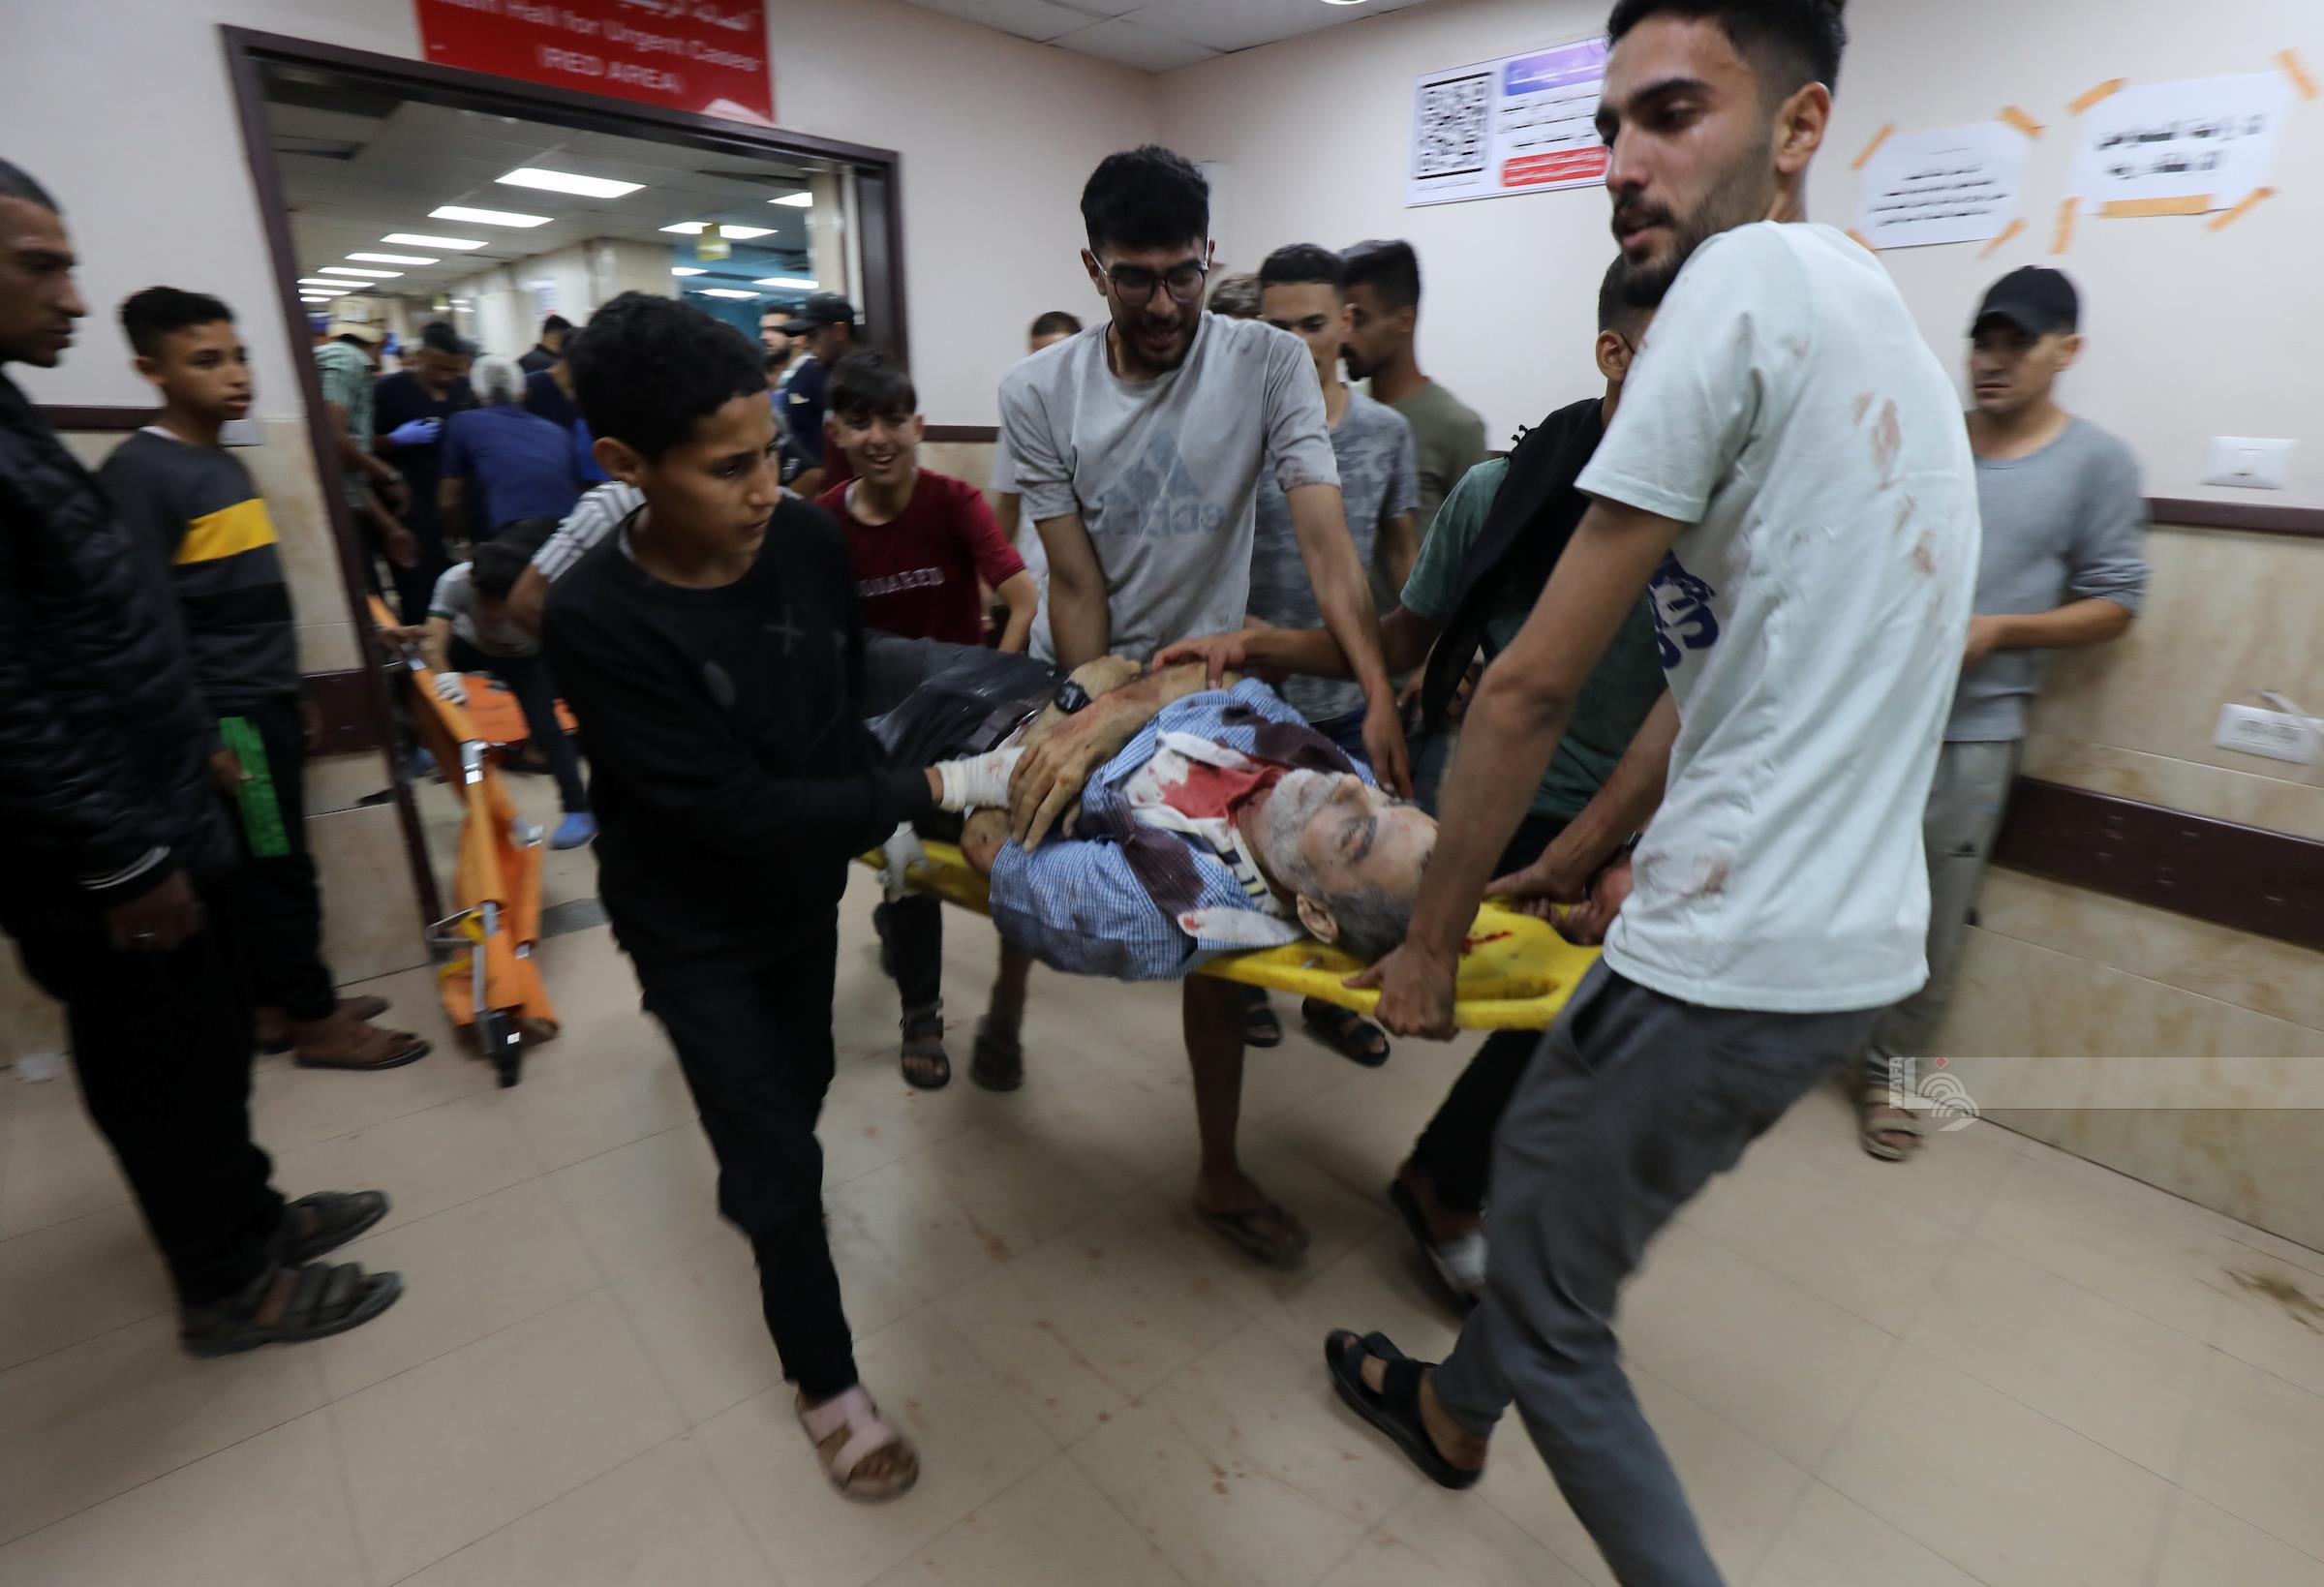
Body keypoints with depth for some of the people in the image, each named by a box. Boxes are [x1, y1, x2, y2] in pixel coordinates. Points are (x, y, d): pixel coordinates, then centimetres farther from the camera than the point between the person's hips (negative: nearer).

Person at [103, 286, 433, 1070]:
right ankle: (316, 1021, 11)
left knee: (269, 868, 14)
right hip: (227, 718, -8)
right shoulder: (138, 472, -13)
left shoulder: (226, 463, 13)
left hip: (267, 704, 8)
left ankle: (274, 1004, 26)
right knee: (275, 871, 0)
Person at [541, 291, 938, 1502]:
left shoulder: (807, 539, -15)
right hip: (695, 924, -4)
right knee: (779, 1162, 4)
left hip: (806, 888, 5)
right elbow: (737, 809, -31)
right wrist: (922, 793, -30)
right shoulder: (596, 622, -30)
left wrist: (865, 806, -5)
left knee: (802, 1083, 24)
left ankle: (753, 1175, 59)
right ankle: (825, 1382, 28)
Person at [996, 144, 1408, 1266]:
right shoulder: (1039, 393, -10)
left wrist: (1380, 696, -34)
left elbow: (1324, 538, -22)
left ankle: (1220, 1172, 16)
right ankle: (1009, 987, 52)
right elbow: (1077, 586, -12)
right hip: (1075, 680, 1)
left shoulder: (1269, 364, -12)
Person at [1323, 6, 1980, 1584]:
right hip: (1859, 937, 9)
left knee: (1552, 1303, 11)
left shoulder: (1748, 280, -13)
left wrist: (1432, 939, -5)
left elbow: (1534, 686, -16)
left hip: (1736, 958, -9)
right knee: (1546, 1158, 27)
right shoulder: (1885, 326, 15)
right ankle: (1452, 1410, 50)